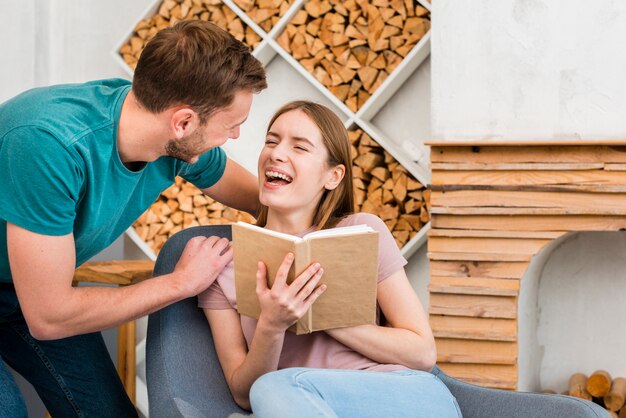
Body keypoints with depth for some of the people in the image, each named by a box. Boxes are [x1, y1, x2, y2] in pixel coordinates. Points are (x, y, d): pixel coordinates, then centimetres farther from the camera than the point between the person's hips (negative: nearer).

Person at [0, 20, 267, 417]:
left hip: (41, 281, 7)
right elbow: (48, 318, -33)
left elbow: (257, 195, 8)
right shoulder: (51, 143, -39)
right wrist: (181, 282, -23)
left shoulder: (182, 145, -15)